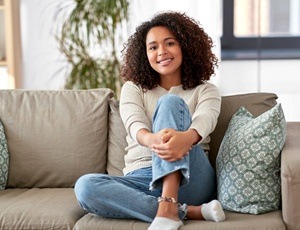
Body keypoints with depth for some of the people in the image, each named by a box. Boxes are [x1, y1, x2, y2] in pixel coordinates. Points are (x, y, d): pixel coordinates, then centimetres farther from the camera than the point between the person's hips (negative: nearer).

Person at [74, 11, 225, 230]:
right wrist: (152, 140, -35)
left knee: (170, 102, -22)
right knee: (85, 187, -29)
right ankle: (190, 211, -29)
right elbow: (135, 125, -8)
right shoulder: (133, 88, 15)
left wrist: (186, 138, -39)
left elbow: (204, 121, -12)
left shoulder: (205, 90, 13)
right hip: (142, 180, 2)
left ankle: (169, 207, -36)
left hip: (189, 180, -1)